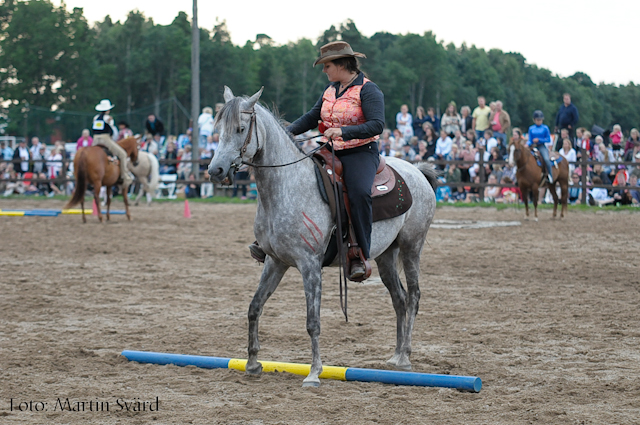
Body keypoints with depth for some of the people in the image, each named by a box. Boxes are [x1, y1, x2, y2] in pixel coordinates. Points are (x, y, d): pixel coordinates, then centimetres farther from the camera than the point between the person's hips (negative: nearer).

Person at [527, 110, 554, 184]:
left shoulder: (545, 128, 1)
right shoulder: (531, 129, 9)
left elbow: (548, 139, -1)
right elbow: (530, 140, 8)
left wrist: (539, 140, -13)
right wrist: (527, 144, -15)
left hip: (542, 146, -4)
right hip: (533, 147, 4)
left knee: (546, 159, -28)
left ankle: (550, 175, -18)